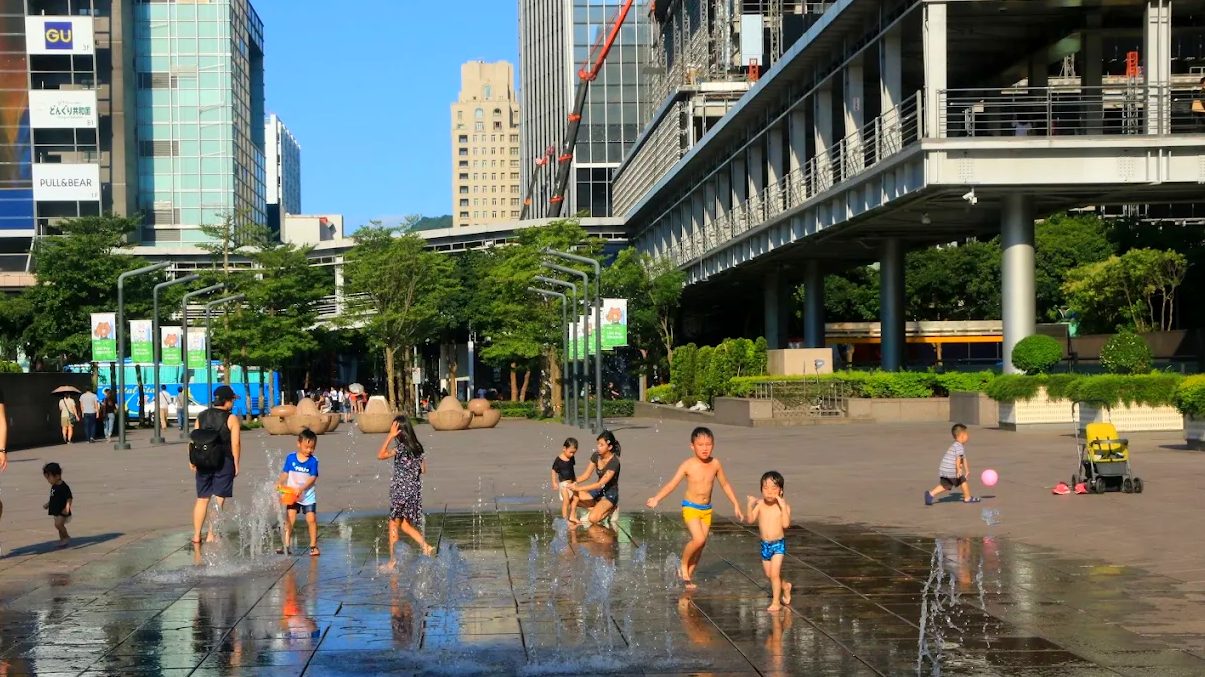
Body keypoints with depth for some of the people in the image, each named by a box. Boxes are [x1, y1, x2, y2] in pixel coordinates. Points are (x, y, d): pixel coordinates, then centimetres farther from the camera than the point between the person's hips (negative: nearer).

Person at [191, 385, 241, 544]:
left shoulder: (201, 416, 6)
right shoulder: (231, 419, -7)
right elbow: (235, 443, -10)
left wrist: (193, 460, 15)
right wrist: (236, 464, -2)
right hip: (224, 462, -4)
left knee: (202, 499, 12)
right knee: (218, 500, 1)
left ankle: (196, 535, 14)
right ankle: (211, 535, 0)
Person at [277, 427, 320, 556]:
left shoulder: (313, 461, -6)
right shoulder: (291, 458, -2)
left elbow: (313, 478, -12)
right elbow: (285, 473, 1)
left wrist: (301, 488, -23)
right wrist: (280, 483, -17)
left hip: (308, 496, -1)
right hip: (292, 496, 1)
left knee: (311, 520, -4)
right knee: (289, 520, -2)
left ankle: (313, 546, 6)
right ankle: (286, 545, 3)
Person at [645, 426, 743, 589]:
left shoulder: (715, 464, -2)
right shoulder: (688, 465, -13)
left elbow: (725, 485, 11)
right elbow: (672, 484, -17)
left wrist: (736, 505, 13)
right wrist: (656, 499, -30)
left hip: (707, 509, 5)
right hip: (690, 507, -4)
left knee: (701, 544, 6)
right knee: (698, 539, -21)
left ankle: (689, 575, 21)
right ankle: (683, 565, 4)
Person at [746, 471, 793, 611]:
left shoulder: (783, 506, -14)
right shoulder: (760, 504, -5)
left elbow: (786, 524, -25)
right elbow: (751, 520, -9)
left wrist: (783, 506, -32)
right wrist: (750, 505, -22)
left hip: (778, 544, -5)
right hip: (765, 545, 5)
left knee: (774, 573, -11)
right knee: (769, 574, 17)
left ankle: (776, 602, 2)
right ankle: (785, 586, 45)